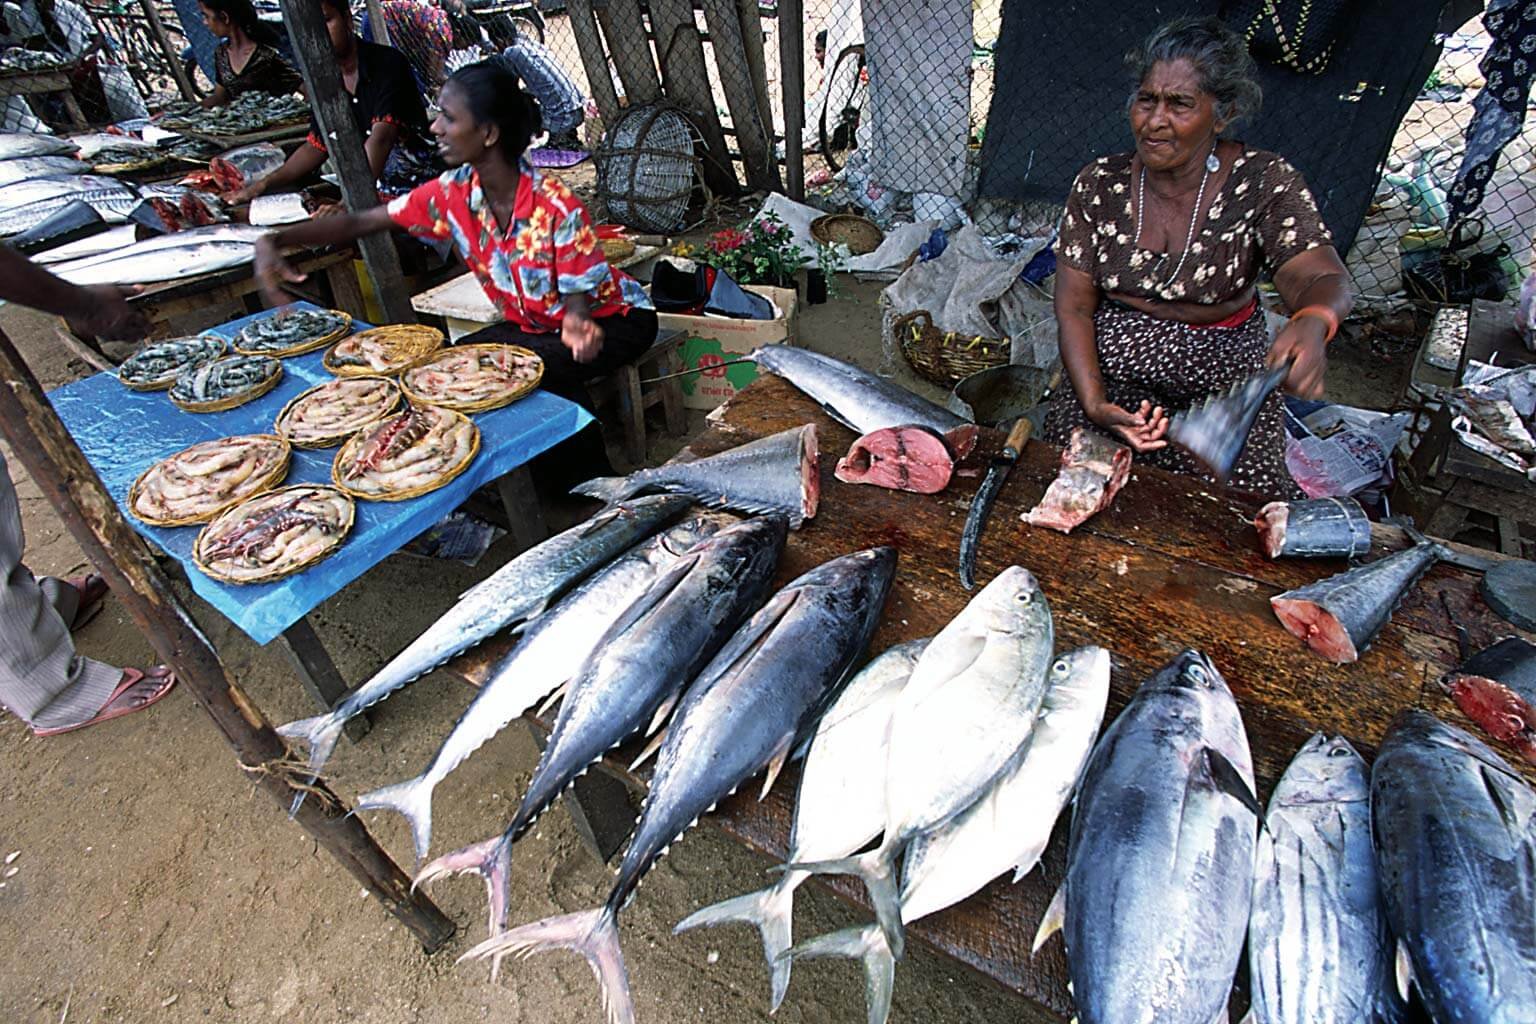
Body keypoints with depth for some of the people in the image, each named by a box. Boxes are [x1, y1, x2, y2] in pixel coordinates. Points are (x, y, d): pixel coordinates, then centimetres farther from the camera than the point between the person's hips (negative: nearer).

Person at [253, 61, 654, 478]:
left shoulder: (556, 206, -25)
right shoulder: (454, 193, -8)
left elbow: (579, 297, -20)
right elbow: (358, 224, -5)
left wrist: (577, 323, -45)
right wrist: (274, 240, -19)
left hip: (612, 318, -6)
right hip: (533, 325, 6)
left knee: (538, 372, -34)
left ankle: (595, 485, -11)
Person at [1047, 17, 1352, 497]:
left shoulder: (1264, 183, -4)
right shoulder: (1098, 184, -2)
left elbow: (1322, 279, -14)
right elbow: (1074, 307, -4)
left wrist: (1312, 322, -41)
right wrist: (1095, 403, -18)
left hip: (1224, 384, 0)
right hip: (1109, 374, 1)